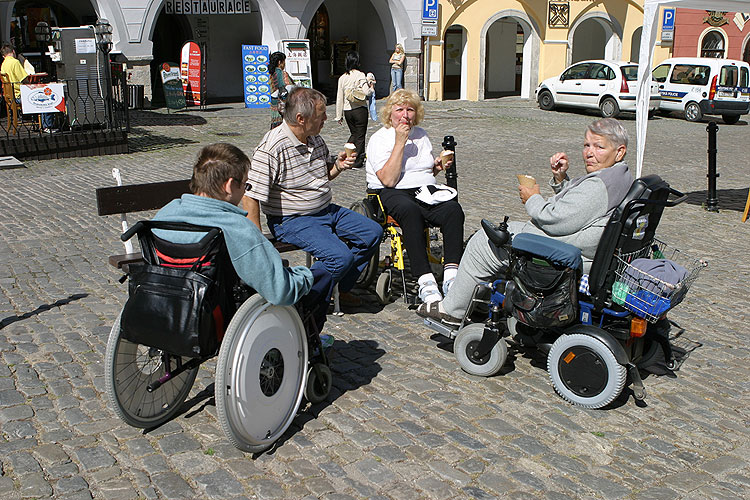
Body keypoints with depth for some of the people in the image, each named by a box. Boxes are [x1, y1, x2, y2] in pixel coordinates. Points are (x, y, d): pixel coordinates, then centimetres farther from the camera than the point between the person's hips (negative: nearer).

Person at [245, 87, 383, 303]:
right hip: (292, 220, -9)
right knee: (341, 257, -25)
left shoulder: (316, 139, 5)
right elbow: (251, 198, -24)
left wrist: (338, 165, -2)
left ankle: (339, 288, 15)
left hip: (327, 210, 9)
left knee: (373, 232, 4)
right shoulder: (272, 148, -22)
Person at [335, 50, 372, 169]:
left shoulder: (342, 78, 2)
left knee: (353, 133, 22)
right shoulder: (361, 75, -10)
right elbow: (366, 92, -21)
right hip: (360, 110, -4)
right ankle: (357, 161, 11)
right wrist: (371, 88, 2)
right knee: (360, 135, 7)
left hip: (347, 110, 4)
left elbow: (339, 98, 4)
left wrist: (339, 116, 11)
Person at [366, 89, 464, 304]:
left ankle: (451, 274, -37)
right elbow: (388, 180, -13)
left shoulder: (421, 135, 20)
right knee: (411, 211, -40)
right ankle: (425, 280, -44)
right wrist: (400, 142, -12)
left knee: (453, 209, -28)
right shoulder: (379, 139, 1)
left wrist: (438, 166, 8)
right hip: (395, 194, -5)